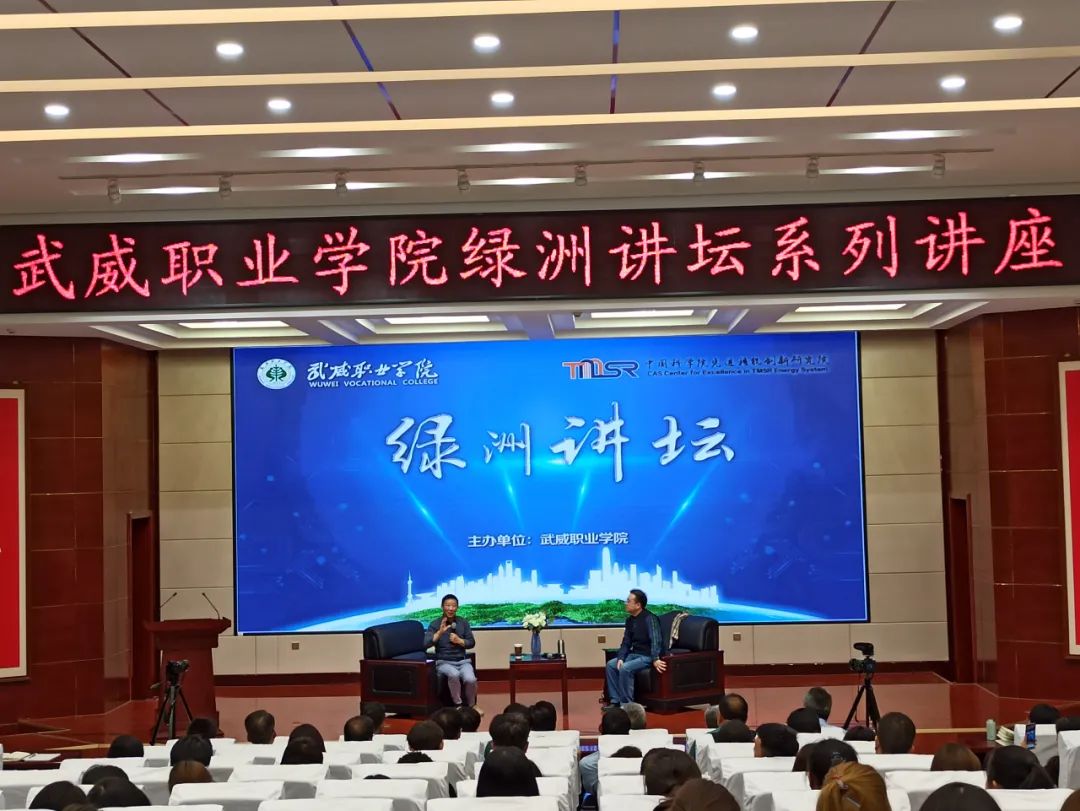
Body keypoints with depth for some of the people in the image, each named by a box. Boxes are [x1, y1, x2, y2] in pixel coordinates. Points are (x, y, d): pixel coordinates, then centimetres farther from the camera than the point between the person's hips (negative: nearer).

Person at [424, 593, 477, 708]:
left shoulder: (463, 622, 7)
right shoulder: (435, 624, -2)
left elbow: (472, 643, 8)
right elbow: (426, 644, -14)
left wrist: (459, 641, -11)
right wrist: (440, 632, -25)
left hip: (463, 661, 3)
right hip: (444, 662, -2)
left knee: (470, 679, -28)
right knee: (454, 674, -37)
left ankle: (471, 706, -1)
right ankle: (458, 704, -17)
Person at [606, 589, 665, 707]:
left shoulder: (649, 618, -17)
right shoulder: (630, 620, 9)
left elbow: (655, 640, -29)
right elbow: (626, 643, 11)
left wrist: (655, 659, -41)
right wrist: (620, 658, -7)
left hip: (648, 656, -9)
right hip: (635, 654, 9)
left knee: (625, 668, -28)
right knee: (611, 665, -4)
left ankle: (626, 704, -19)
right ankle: (615, 701, -3)